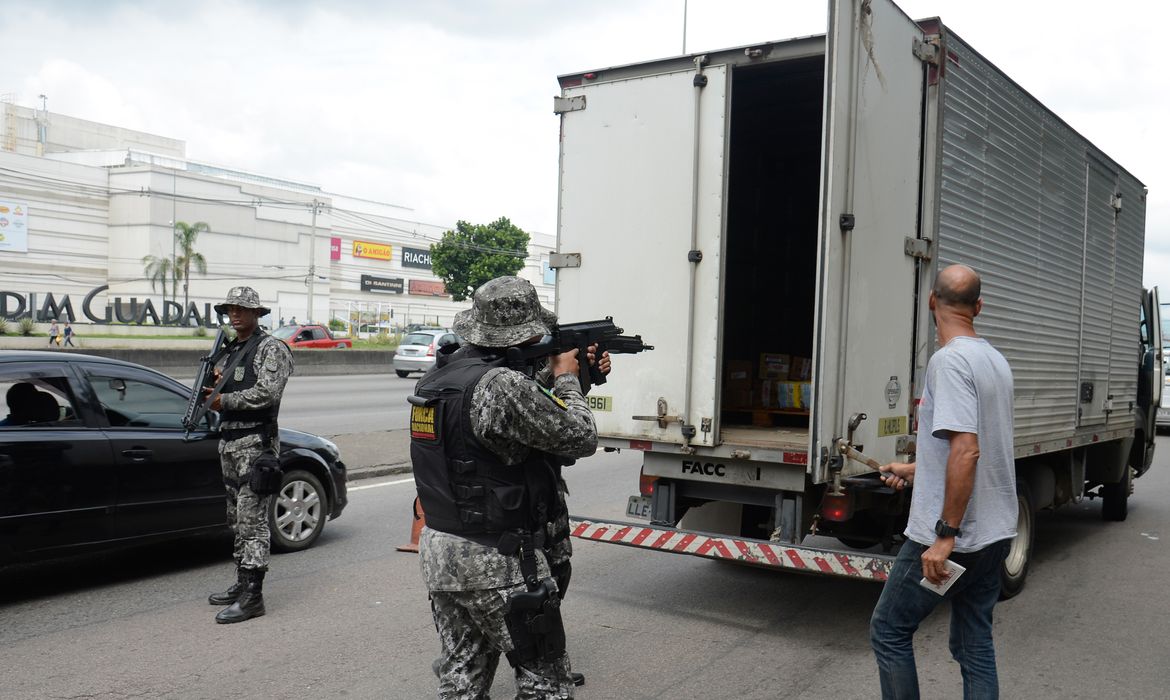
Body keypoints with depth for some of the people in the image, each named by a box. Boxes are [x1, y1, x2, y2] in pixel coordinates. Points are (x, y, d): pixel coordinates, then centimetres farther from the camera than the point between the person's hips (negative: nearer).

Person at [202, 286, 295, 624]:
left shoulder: (271, 348, -8)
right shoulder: (232, 351, 19)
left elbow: (266, 393, -21)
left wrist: (225, 400, -13)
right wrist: (216, 389, 4)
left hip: (255, 443, -9)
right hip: (228, 443, 9)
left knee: (253, 521, -10)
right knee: (238, 519, 15)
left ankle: (252, 596, -8)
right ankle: (242, 585, 24)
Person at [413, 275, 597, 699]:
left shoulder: (433, 380, 6)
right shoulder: (503, 385, -22)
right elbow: (581, 438, -12)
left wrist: (551, 376, 14)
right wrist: (566, 377, 2)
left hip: (437, 551, 9)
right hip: (498, 565, -8)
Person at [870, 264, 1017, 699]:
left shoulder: (949, 359, -17)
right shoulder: (995, 360, 11)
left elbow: (966, 451, -26)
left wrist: (945, 534, -24)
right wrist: (916, 470, 30)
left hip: (952, 537, -9)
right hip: (995, 533, 9)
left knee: (888, 631, 6)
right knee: (975, 645, 16)